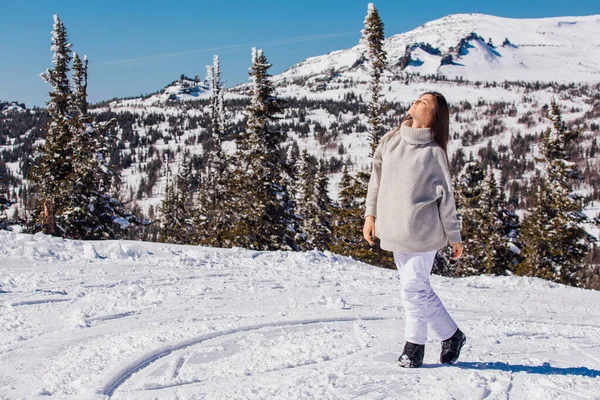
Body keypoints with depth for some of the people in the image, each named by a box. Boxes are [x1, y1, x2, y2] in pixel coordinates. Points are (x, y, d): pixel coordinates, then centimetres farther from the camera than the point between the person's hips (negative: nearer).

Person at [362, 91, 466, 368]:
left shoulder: (434, 152, -7)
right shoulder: (390, 141, 7)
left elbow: (446, 196, -3)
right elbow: (377, 178, 14)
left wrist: (454, 236, 0)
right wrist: (371, 214, 9)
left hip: (422, 231, -5)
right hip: (395, 230, 6)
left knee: (413, 288, -2)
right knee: (418, 288, 12)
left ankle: (414, 345, 18)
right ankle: (451, 335, 27)